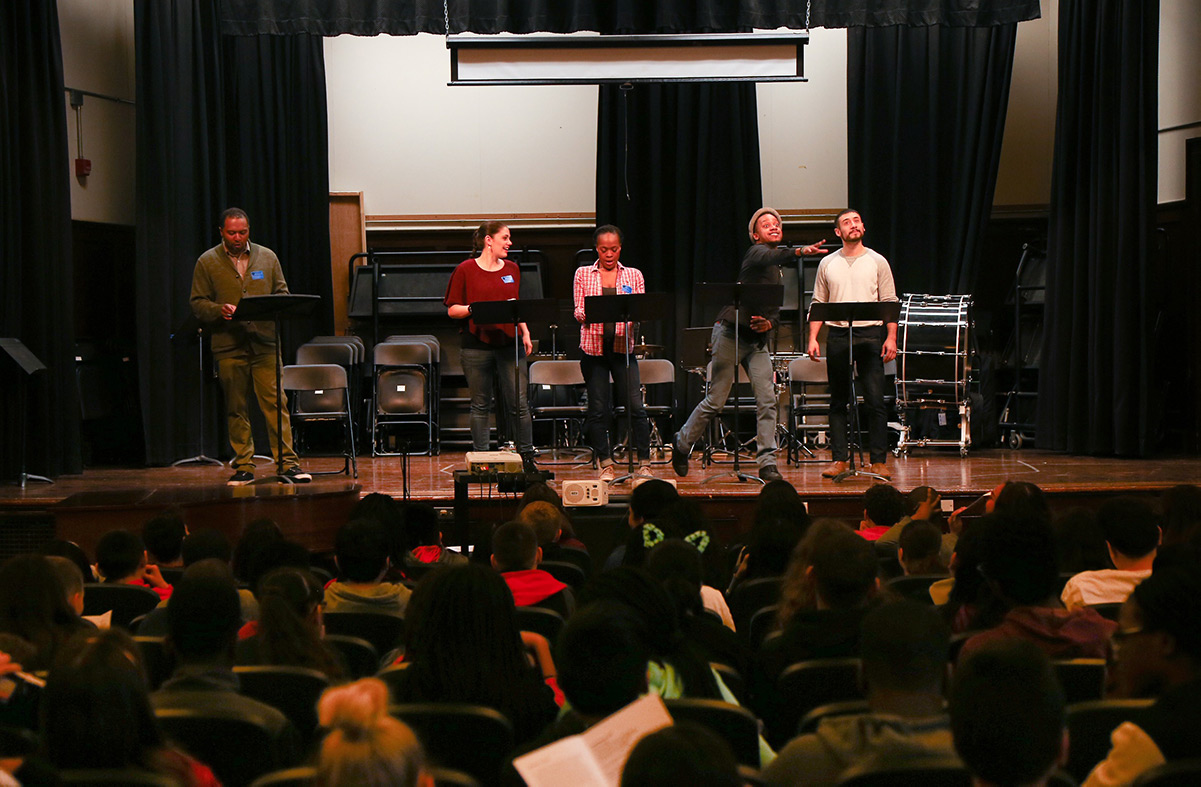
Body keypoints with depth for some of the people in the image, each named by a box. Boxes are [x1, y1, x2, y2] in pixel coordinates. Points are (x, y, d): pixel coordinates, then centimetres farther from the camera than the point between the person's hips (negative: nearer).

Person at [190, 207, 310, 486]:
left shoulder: (267, 257, 12)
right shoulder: (207, 262, 7)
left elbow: (282, 292, 16)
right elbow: (198, 304, 6)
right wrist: (219, 310, -14)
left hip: (265, 342, 0)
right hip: (228, 345, 0)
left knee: (275, 402, -6)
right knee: (236, 408, 3)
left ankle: (288, 463, -5)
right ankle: (243, 468, 10)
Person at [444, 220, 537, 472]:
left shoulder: (512, 269, 14)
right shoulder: (466, 270, -1)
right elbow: (452, 309, -1)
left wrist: (525, 333, 8)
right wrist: (474, 309, -19)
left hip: (509, 343, 3)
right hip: (477, 345, -3)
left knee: (519, 403, -1)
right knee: (480, 404, 3)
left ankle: (527, 458, 6)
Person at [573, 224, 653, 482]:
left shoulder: (633, 275, 9)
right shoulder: (583, 274, 8)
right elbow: (578, 313, 4)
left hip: (622, 345, 0)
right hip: (593, 345, 0)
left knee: (636, 405, -7)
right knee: (598, 408, 2)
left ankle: (644, 463, 2)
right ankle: (606, 464, 13)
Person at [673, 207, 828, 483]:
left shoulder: (780, 272, 16)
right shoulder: (756, 252, -8)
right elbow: (770, 257, -34)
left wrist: (770, 322, -3)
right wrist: (799, 251, -51)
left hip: (758, 340, 7)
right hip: (731, 333, -7)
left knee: (767, 401, -7)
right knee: (715, 401, -1)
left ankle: (767, 463, -4)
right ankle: (682, 444, 20)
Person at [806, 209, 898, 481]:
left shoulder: (877, 262, 6)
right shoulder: (827, 264, 11)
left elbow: (890, 303, 3)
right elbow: (818, 303, 12)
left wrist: (891, 337, -7)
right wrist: (812, 338, 2)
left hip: (870, 334, -2)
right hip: (837, 334, 2)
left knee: (875, 400, -6)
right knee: (838, 401, 4)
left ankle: (879, 461, -2)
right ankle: (839, 459, 9)